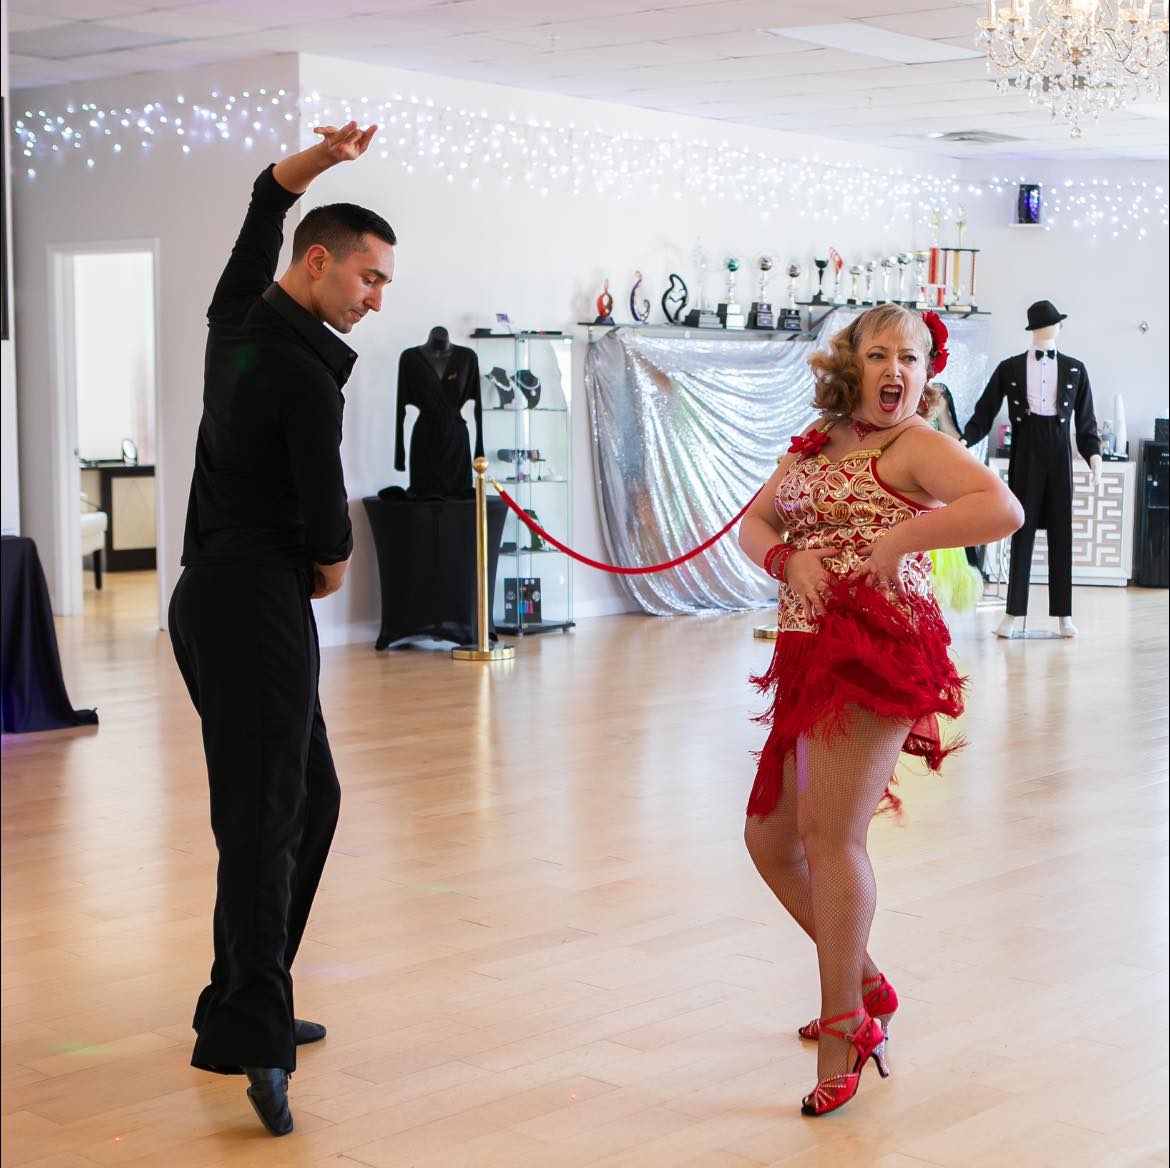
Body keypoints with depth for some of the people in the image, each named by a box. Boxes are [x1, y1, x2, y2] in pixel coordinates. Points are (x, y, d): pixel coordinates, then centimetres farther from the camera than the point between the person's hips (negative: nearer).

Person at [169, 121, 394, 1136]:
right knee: (263, 822, -13)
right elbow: (325, 513, -11)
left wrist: (318, 160, 9)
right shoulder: (305, 377, -16)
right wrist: (332, 565, 10)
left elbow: (267, 202, 25)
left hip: (217, 597, 10)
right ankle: (248, 1036, -16)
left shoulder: (236, 320, 10)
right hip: (257, 607, -10)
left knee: (310, 796, 14)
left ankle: (250, 1004, 18)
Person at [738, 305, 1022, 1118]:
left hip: (876, 652, -9)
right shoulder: (817, 444, 17)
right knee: (770, 838, 11)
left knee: (827, 833, -14)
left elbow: (1003, 509, -21)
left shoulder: (914, 444, -6)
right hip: (812, 655, 9)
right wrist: (788, 557, -4)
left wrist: (898, 540, -19)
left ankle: (843, 1027, -3)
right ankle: (866, 986, 26)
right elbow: (753, 524, 17)